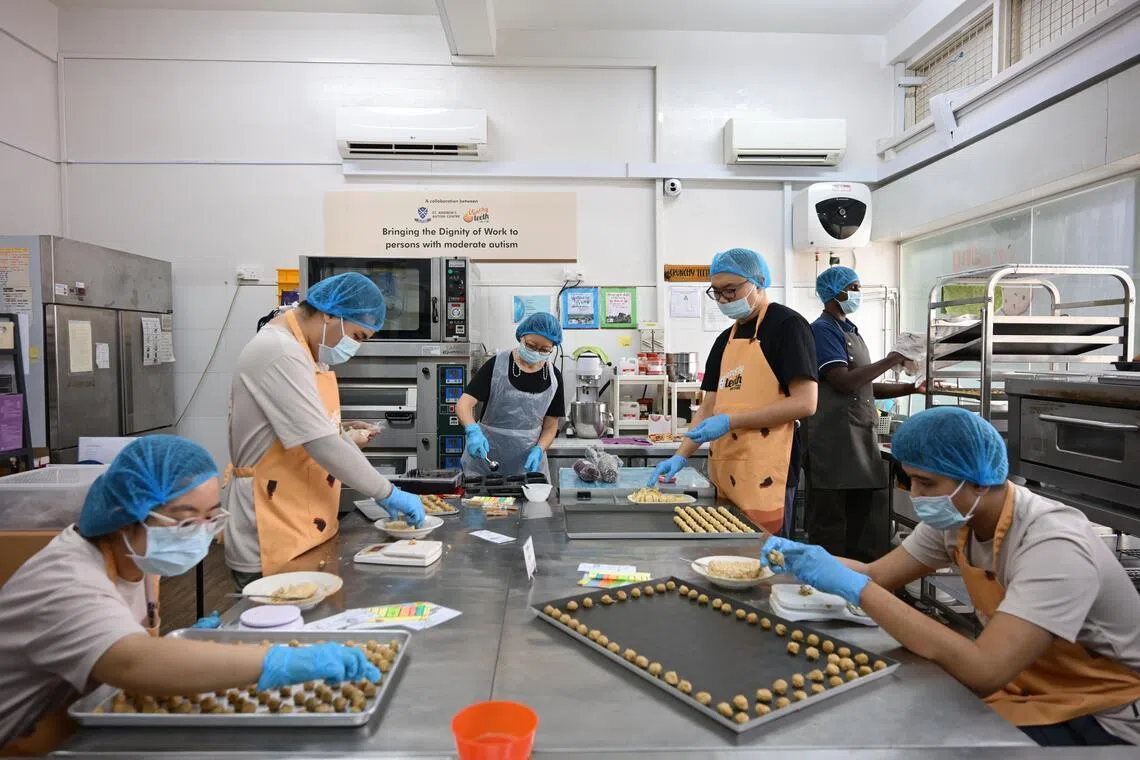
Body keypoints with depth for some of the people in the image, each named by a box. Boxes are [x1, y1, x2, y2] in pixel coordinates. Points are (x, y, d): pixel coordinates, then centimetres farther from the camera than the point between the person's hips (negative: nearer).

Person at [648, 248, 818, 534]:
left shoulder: (787, 326, -5)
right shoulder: (726, 339, 17)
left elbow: (805, 403, -13)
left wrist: (730, 421, -15)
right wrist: (681, 456, 5)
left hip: (765, 478, -7)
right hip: (726, 475, 7)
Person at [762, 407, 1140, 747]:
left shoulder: (1054, 547, -32)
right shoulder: (956, 518, -8)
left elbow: (984, 671, -42)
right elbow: (878, 575, -3)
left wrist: (854, 587, -41)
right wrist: (803, 555, -21)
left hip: (1101, 715, -6)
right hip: (1025, 683, 6)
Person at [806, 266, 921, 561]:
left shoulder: (850, 331, 19)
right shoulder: (823, 330, -9)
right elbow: (843, 382, -20)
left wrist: (912, 388, 12)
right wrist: (888, 362, -12)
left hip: (860, 436, 9)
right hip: (833, 439, -9)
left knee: (859, 514, 14)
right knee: (829, 523, -3)